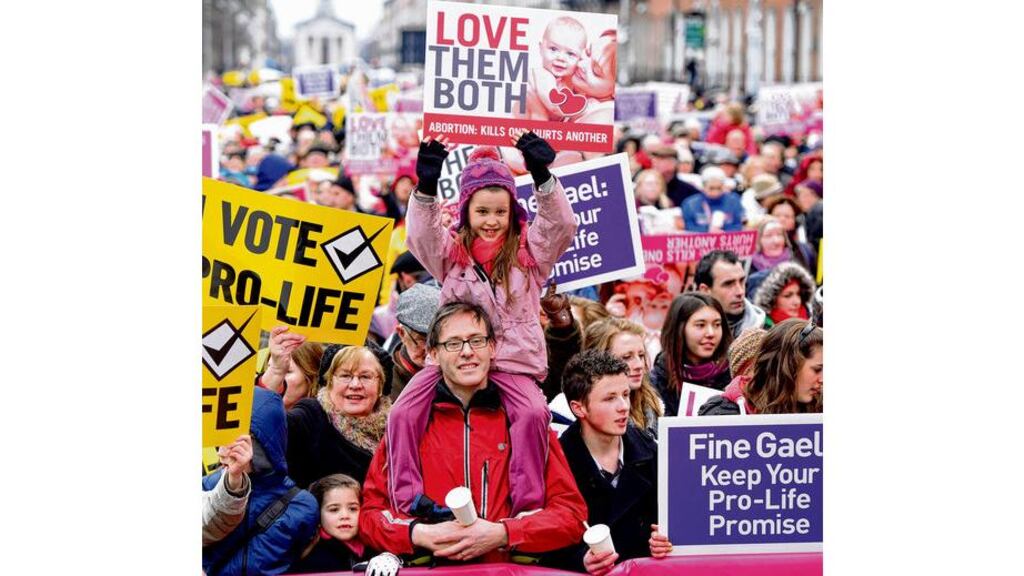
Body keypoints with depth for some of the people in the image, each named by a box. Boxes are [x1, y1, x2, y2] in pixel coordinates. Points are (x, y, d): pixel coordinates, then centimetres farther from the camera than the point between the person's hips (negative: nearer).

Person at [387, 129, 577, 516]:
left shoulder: (528, 251, 8)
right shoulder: (452, 252, 8)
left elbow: (561, 226, -9)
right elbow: (422, 237, -12)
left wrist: (542, 177, -24)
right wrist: (426, 188, -29)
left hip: (513, 361, -1)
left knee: (533, 413, -31)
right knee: (403, 414, -22)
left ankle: (528, 505, -25)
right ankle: (407, 500, -18)